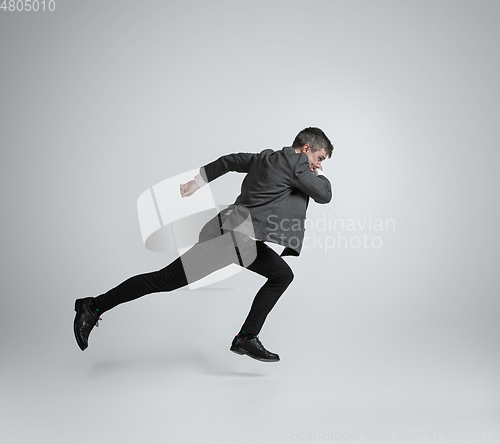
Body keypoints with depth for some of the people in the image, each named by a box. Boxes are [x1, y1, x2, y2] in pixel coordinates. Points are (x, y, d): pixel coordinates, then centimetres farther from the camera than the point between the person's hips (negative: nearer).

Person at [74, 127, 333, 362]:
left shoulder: (267, 157, 18)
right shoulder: (296, 164, -8)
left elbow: (230, 160, 23)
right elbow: (324, 195, -3)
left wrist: (198, 182, 27)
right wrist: (320, 174, 15)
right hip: (236, 235, -10)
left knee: (283, 275, 13)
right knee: (166, 280, -7)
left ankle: (246, 338, 14)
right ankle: (94, 308, 2)